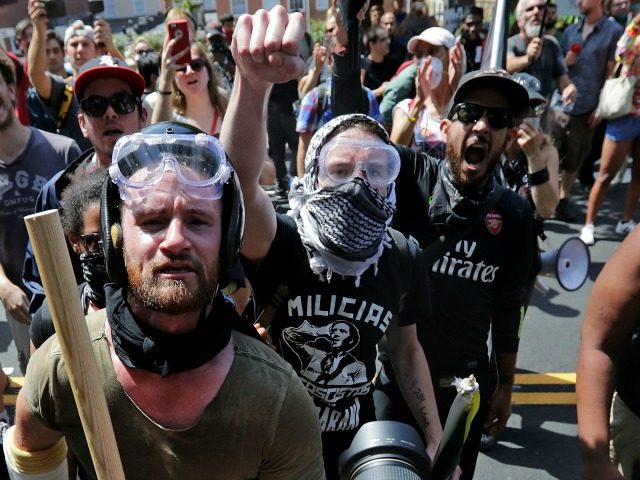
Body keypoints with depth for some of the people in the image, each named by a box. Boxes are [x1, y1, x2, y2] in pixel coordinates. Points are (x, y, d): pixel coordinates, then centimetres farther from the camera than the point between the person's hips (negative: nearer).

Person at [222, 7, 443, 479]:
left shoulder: (402, 256, -10)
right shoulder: (279, 241, -23)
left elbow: (407, 350, 3)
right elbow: (241, 182, -44)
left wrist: (435, 439, 5)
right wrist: (254, 82, -60)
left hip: (356, 439, 3)